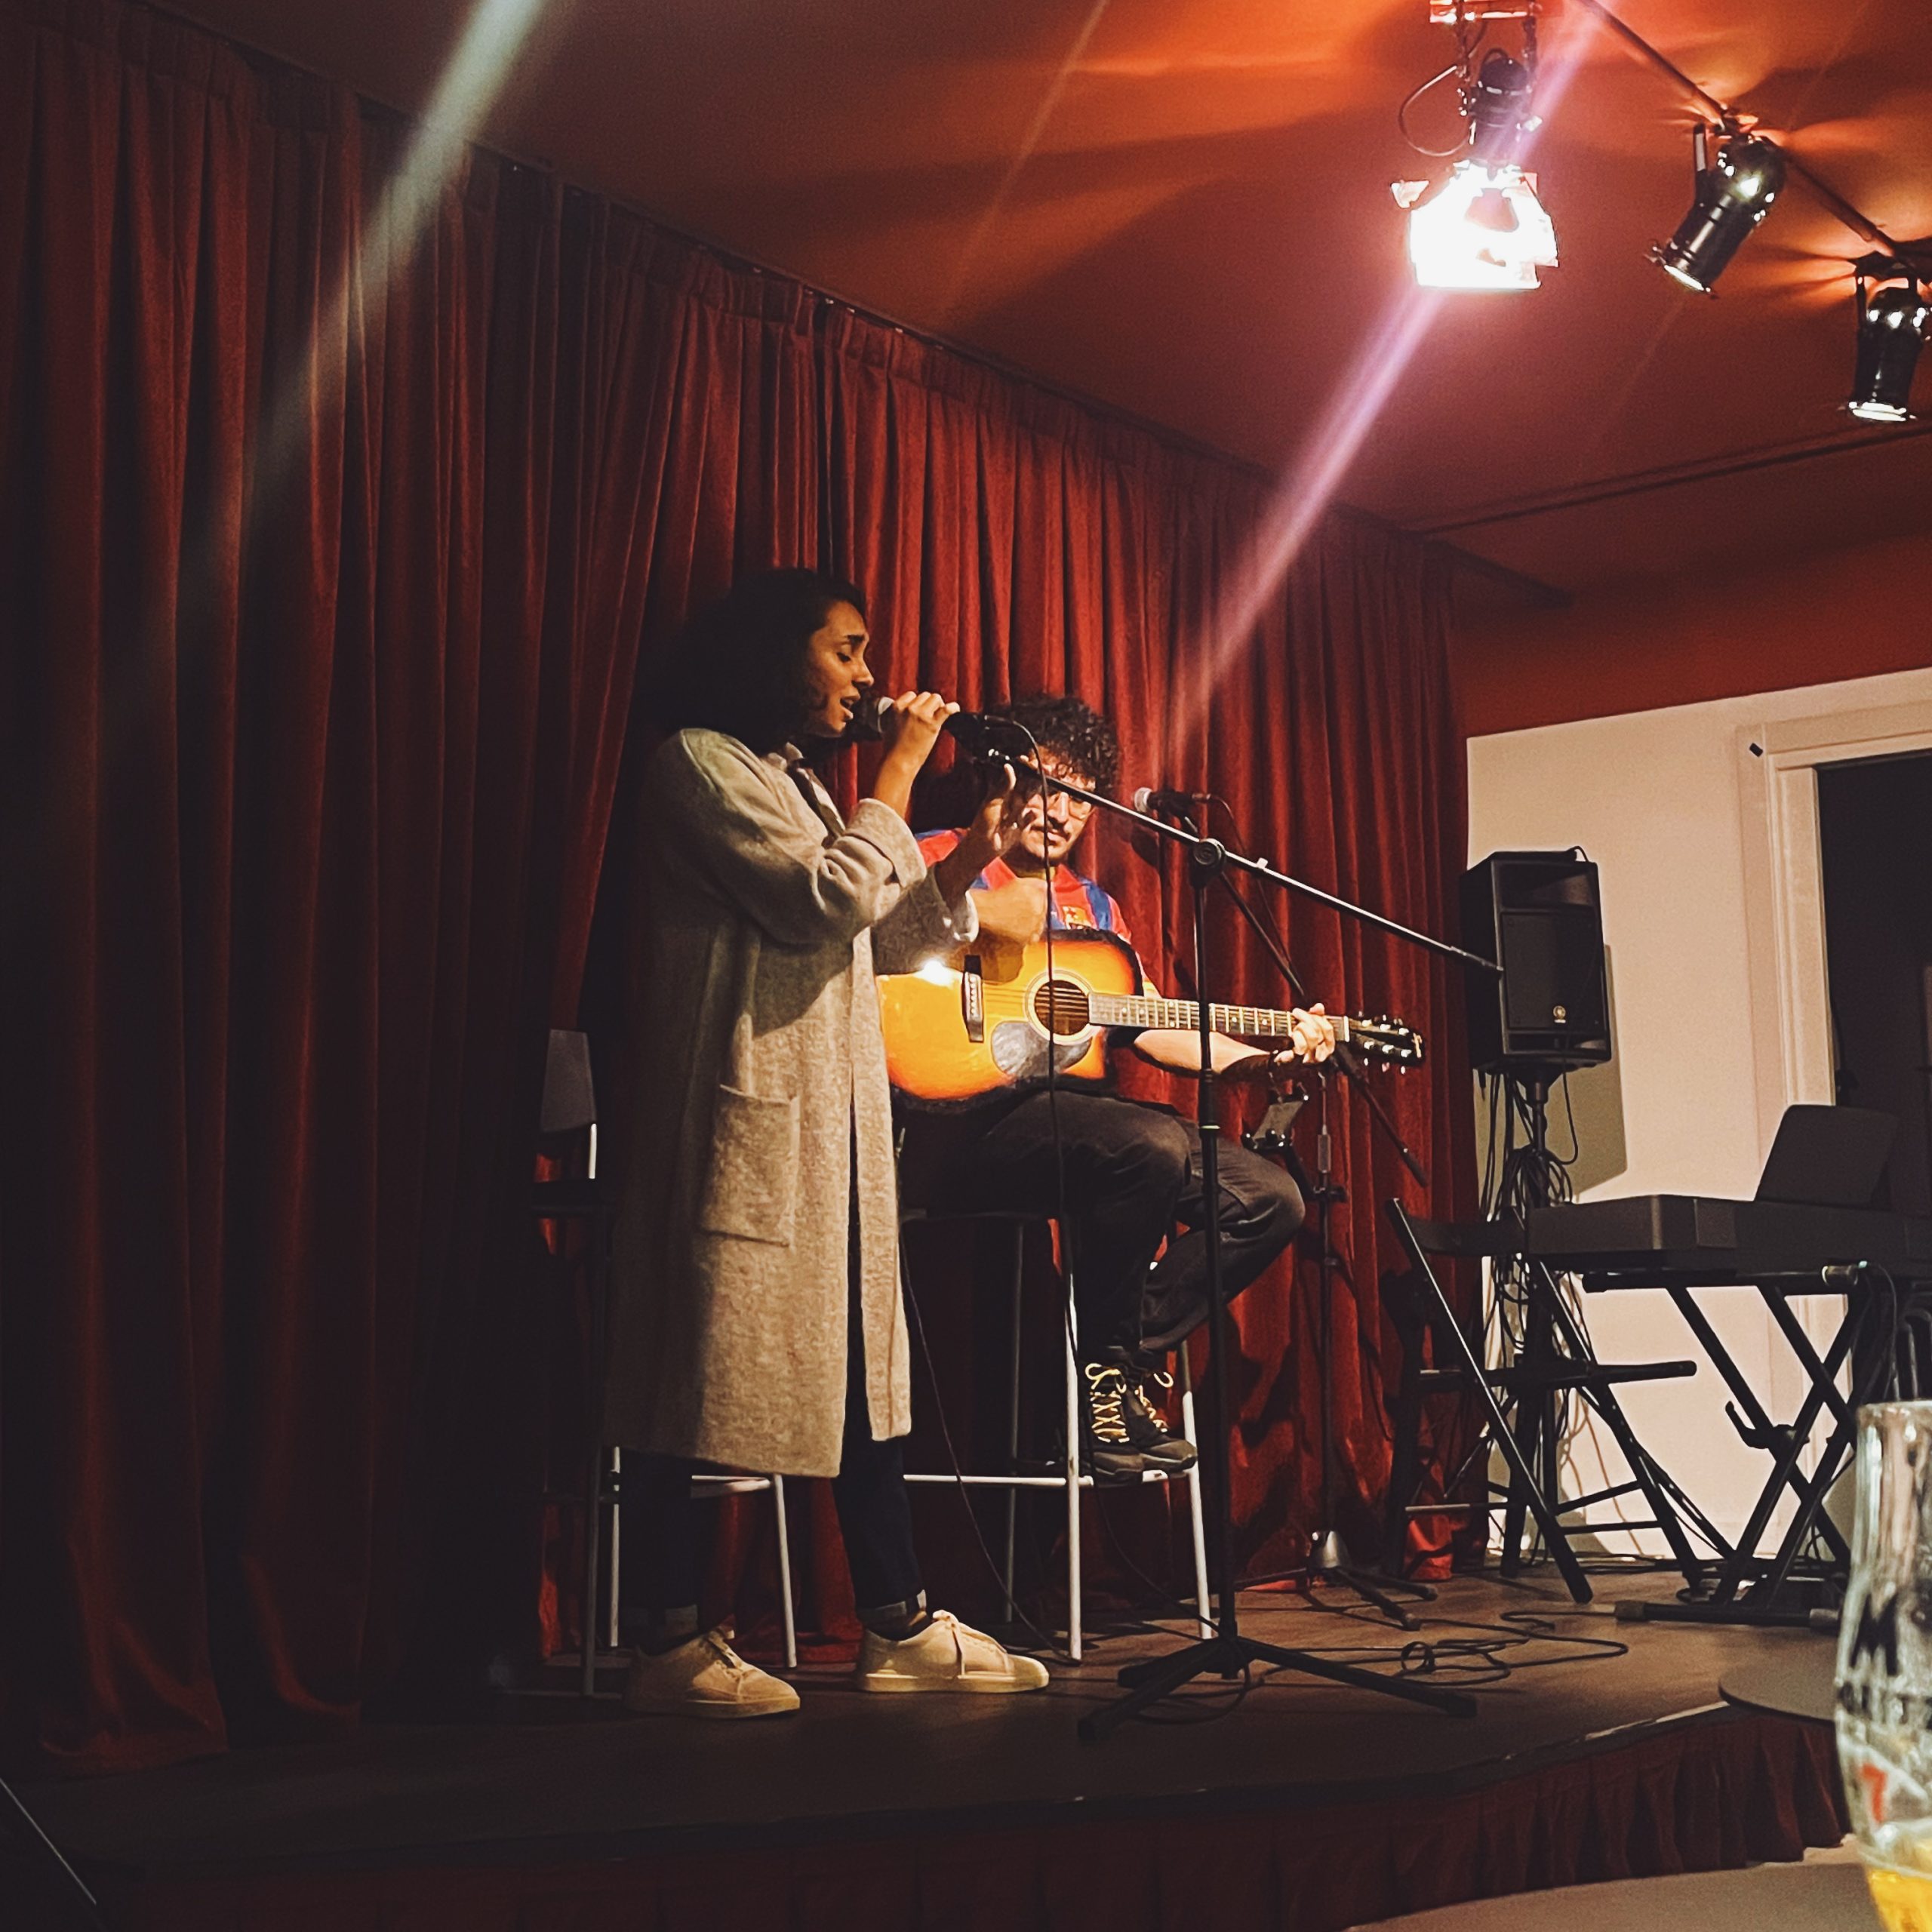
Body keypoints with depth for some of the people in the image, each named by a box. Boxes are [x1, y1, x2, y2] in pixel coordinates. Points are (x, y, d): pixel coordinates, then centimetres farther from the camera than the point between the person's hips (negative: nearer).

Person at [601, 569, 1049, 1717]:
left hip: (830, 1115, 10)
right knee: (704, 1363, -6)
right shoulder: (700, 763, -6)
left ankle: (900, 1627, 13)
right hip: (741, 1109, -10)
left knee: (861, 1366, 8)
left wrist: (968, 862, 7)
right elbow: (829, 902, -17)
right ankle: (673, 1645, 1)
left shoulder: (793, 779, 23)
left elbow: (866, 945, 20)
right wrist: (901, 771, -8)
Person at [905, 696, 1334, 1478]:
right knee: (1153, 1147, -35)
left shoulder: (1092, 906, 26)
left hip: (1072, 1106, 8)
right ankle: (1100, 1368, -14)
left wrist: (1264, 1054, 5)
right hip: (964, 1119, -8)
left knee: (1268, 1198, -3)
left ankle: (1122, 1362, -1)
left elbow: (1156, 1027, 17)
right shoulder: (940, 859, 5)